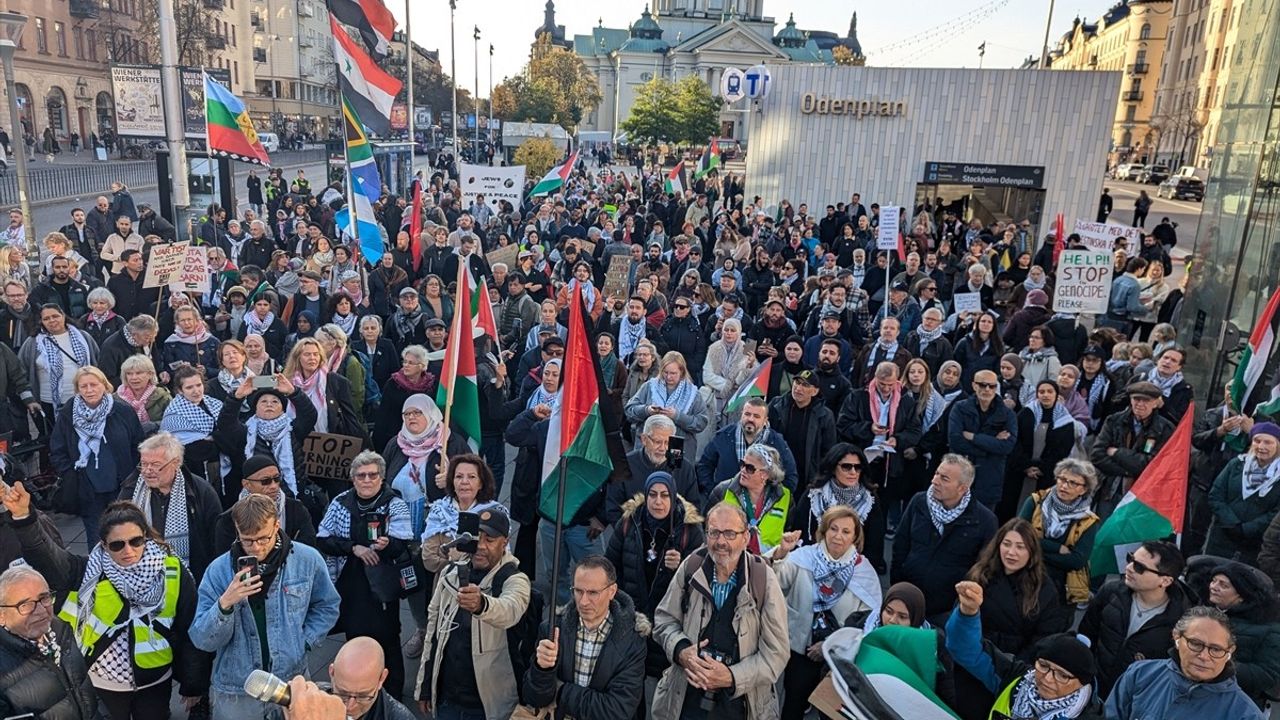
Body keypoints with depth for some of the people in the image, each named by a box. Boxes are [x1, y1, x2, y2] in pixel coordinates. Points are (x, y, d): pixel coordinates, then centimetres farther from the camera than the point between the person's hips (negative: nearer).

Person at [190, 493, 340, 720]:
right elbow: (202, 641, -12)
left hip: (291, 683, 0)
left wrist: (304, 642, -5)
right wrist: (224, 604, -27)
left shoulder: (308, 560, -10)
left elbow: (326, 606, 6)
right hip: (234, 692, 0)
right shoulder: (219, 570, -10)